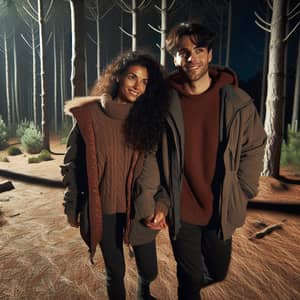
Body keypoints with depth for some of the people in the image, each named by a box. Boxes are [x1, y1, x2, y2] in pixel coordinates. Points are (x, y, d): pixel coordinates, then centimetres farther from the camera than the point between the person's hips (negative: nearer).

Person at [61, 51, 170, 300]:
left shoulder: (146, 117, -2)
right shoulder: (90, 113, -7)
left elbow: (150, 163, -9)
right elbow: (73, 163, 1)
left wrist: (152, 206, -19)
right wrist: (72, 206, 5)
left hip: (138, 208, 2)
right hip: (104, 209, -1)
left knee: (149, 270, 15)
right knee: (116, 272, 14)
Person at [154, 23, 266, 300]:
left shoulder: (237, 101, -8)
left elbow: (254, 147, 1)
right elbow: (154, 154, -1)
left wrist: (240, 194, -2)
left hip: (221, 210, 2)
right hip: (181, 211, -1)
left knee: (217, 272, 22)